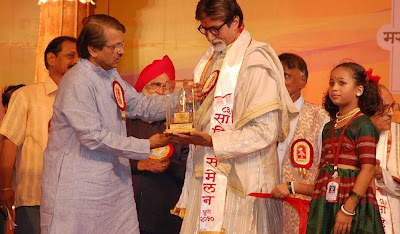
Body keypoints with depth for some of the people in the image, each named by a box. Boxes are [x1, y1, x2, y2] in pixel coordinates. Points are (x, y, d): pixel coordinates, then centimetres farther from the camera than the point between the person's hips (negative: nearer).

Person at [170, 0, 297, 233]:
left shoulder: (256, 64, -13)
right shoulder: (213, 60, 12)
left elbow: (265, 131, -17)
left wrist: (213, 142, -21)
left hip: (242, 177, -7)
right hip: (208, 176, 7)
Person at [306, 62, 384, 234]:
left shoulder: (363, 124, -7)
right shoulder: (328, 128, 15)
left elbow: (368, 169, -15)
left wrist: (348, 208, -21)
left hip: (352, 201, -6)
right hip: (325, 203, 6)